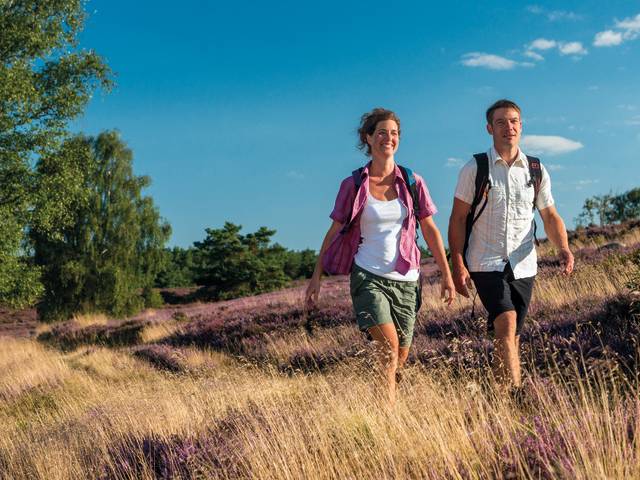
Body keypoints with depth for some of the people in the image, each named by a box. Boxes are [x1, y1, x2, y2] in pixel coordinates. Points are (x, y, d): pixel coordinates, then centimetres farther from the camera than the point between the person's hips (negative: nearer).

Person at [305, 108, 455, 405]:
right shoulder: (353, 185, 0)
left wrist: (446, 275, 7)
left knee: (401, 356, 7)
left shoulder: (412, 183, 5)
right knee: (388, 345, -21)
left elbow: (430, 230, 8)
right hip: (367, 276, -3)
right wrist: (316, 277, 3)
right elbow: (334, 232, 5)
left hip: (405, 279, 3)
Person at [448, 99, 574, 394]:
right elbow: (458, 219, -2)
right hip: (486, 263, -3)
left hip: (523, 266, 4)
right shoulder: (474, 169, -2)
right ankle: (514, 393, -21)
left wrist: (564, 249, -10)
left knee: (510, 337, 7)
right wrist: (458, 265, -10)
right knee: (506, 324, -21)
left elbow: (550, 216, 9)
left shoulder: (536, 170, 8)